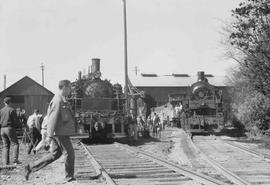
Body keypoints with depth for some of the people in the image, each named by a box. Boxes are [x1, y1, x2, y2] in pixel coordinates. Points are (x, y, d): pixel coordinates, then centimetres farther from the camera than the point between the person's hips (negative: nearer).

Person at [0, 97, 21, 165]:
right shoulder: (12, 110, -6)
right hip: (10, 128, -5)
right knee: (16, 144, 3)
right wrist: (14, 127, 10)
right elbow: (15, 120, -7)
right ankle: (15, 159, -10)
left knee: (6, 146, 9)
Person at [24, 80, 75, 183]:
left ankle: (30, 167, 14)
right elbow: (53, 119, -22)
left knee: (54, 154, 13)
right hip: (61, 133, -10)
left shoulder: (61, 100, 16)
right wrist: (49, 136, -24)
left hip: (59, 133, 10)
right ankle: (69, 177, 13)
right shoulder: (58, 101, -17)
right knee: (69, 153, 1)